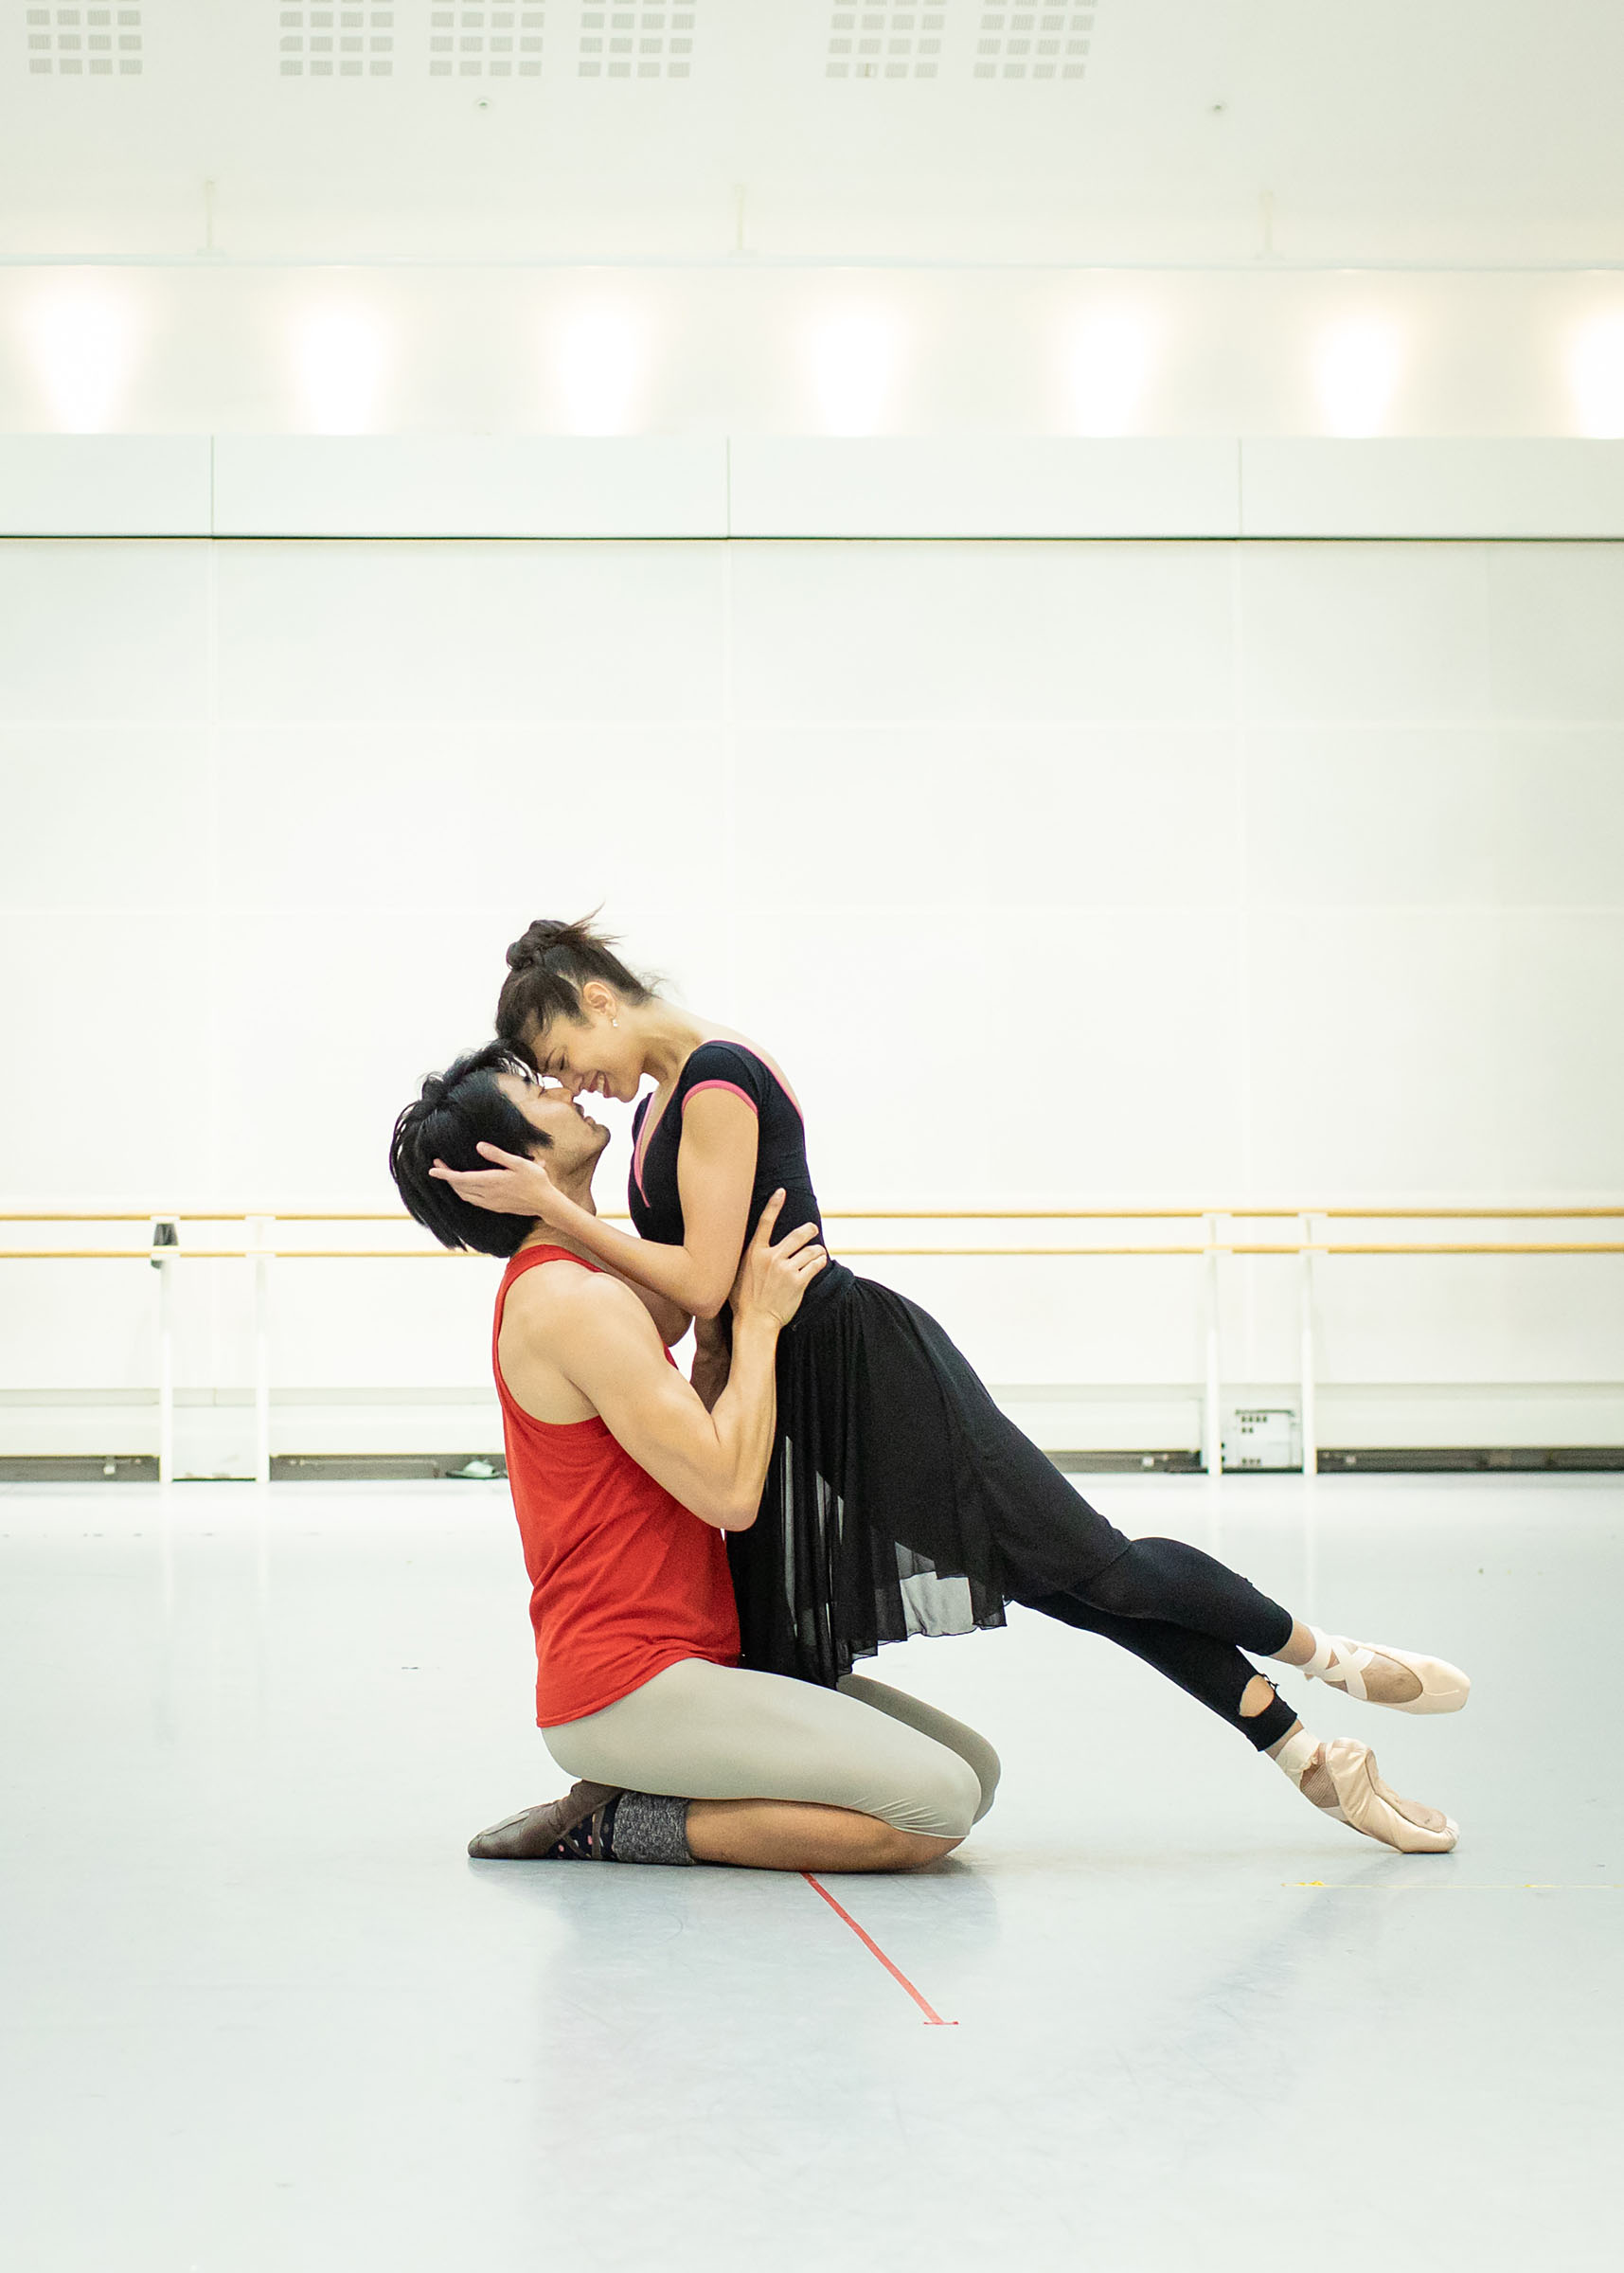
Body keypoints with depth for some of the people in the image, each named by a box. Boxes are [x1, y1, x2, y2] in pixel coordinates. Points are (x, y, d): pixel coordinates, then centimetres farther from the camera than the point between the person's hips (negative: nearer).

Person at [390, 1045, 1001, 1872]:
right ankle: (611, 1827, -9)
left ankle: (647, 1798, 4)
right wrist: (758, 1320, -11)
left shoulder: (555, 1287, 14)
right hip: (627, 1690, -10)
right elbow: (729, 1493, -21)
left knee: (973, 1768, 5)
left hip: (693, 1661, 10)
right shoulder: (576, 1301, -16)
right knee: (936, 1806, -20)